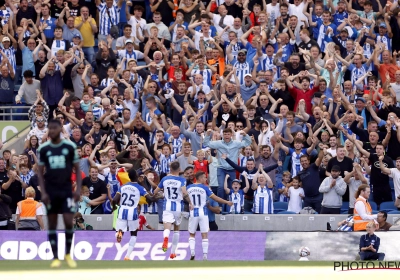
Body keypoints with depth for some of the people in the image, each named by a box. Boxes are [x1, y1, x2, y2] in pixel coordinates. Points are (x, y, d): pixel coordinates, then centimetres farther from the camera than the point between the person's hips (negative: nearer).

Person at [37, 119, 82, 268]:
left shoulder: (70, 147, -2)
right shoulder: (43, 148, 1)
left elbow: (77, 169, 4)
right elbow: (40, 172, 5)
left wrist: (78, 189, -6)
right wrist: (43, 192, -5)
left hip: (66, 190, -1)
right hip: (51, 191, 1)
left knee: (68, 222, -9)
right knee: (52, 224, 2)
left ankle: (68, 254, 11)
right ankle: (55, 258, 7)